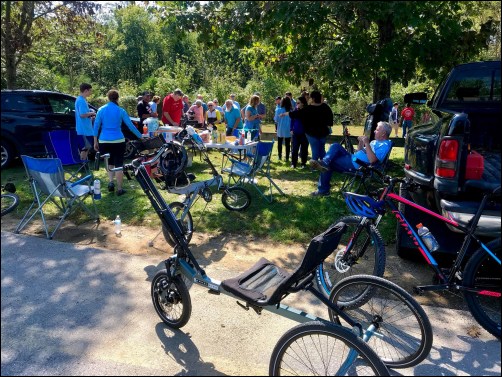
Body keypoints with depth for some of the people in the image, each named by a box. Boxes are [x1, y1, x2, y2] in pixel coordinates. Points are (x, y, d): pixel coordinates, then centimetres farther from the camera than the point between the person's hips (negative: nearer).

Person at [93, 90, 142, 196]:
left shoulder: (101, 110, 3)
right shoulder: (121, 111, -1)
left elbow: (96, 126, 3)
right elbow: (130, 125, 0)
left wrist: (95, 141, 10)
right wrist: (140, 136, 11)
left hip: (104, 141, 2)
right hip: (118, 141, -2)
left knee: (110, 163, 21)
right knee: (118, 165, 5)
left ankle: (110, 182, 3)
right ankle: (119, 189, 7)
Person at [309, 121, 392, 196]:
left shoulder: (385, 145, -11)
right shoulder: (375, 142, 21)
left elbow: (372, 160, -26)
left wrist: (366, 143, -23)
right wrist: (361, 142, 6)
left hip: (357, 166, -10)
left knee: (329, 163, -11)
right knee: (336, 146, -4)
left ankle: (323, 190, -9)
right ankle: (324, 163, -26)